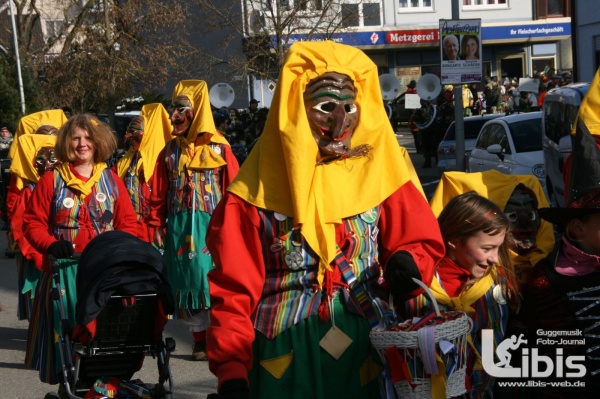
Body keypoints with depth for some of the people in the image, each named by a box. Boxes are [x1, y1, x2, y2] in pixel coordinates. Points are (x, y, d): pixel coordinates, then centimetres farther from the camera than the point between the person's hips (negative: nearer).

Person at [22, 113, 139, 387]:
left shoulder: (111, 180, 10)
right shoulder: (51, 181, 3)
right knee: (66, 330, -2)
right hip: (64, 271, -1)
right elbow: (33, 222, 2)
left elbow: (127, 222, 10)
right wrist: (50, 244, -16)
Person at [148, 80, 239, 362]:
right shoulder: (170, 151, 10)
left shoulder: (218, 148, 0)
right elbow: (158, 193, 9)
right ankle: (200, 339, 13)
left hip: (212, 224, -3)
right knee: (189, 281, 4)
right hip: (180, 227, 3)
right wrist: (157, 226, 3)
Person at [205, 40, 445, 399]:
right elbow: (234, 289, -6)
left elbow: (421, 241, 6)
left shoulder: (379, 170, -1)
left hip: (366, 348, 2)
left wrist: (408, 263, -18)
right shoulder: (257, 189, -6)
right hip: (285, 353, -1)